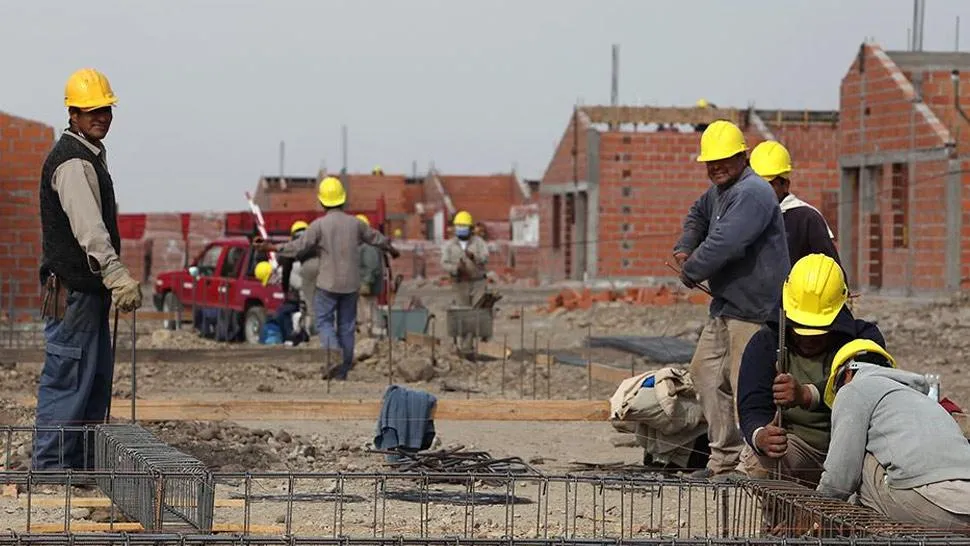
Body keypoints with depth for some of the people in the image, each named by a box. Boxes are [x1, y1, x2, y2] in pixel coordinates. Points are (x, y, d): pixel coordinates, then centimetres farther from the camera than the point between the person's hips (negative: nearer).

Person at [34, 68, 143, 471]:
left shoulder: (91, 157, 19)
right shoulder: (72, 163, -15)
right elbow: (89, 230, -26)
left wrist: (114, 280, 26)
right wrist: (118, 278, -33)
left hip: (89, 289, 11)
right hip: (71, 290, -11)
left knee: (97, 377, 14)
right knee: (67, 378, -7)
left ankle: (83, 466, 20)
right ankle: (51, 466, -3)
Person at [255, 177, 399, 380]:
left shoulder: (319, 224, -12)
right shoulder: (355, 223, 2)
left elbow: (299, 247, -13)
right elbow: (375, 237, 17)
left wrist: (271, 248, -5)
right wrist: (391, 249, 37)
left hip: (328, 283, -4)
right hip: (351, 284, 4)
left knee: (324, 321, 4)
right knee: (346, 325, 10)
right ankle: (343, 371, 14)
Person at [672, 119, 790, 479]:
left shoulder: (752, 193, -18)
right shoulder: (718, 191, 16)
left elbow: (723, 244, -27)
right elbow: (698, 215, 37)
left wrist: (690, 272, -11)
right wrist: (684, 248, 17)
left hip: (754, 308, -11)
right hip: (726, 305, 11)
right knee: (705, 371, 15)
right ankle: (723, 459, 21)